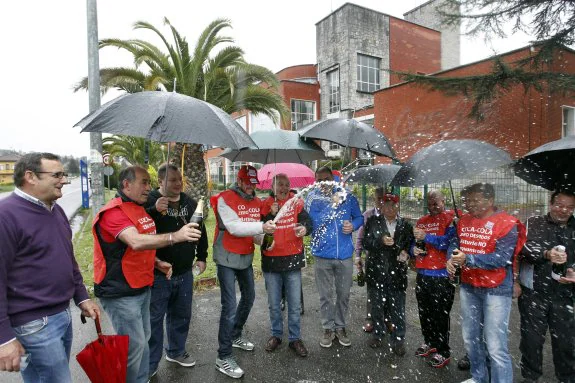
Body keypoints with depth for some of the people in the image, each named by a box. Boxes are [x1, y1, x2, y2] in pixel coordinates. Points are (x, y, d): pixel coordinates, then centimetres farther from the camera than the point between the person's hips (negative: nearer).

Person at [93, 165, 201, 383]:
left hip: (141, 287, 9)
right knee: (134, 346, -1)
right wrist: (174, 237, -46)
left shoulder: (140, 209, 11)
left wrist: (156, 262, 6)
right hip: (120, 292, -9)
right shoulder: (114, 211, -20)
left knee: (143, 340, 19)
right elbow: (136, 242, -37)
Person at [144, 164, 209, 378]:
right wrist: (154, 211, -34)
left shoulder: (190, 203, 6)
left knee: (182, 315, 19)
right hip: (158, 274, -5)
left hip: (185, 273, 6)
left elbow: (201, 231, 16)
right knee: (154, 319, 7)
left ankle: (176, 351, 40)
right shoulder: (149, 201, -11)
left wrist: (201, 257, 13)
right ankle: (150, 364, 24)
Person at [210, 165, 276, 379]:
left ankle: (235, 336, 42)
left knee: (249, 296, 20)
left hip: (246, 257, 8)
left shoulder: (256, 201, 6)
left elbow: (253, 229, 8)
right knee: (230, 306, -7)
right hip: (227, 258, -8)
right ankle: (223, 357, 7)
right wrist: (261, 227, -33)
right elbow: (234, 227, -26)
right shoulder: (225, 199, -14)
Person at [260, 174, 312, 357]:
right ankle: (276, 335, 34)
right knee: (274, 304, 14)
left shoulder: (296, 202, 1)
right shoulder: (265, 205, 1)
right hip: (271, 261, 1)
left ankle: (295, 338, 25)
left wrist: (305, 228, -29)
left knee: (295, 304, 8)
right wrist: (271, 215, -17)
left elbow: (307, 220, -7)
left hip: (292, 260, 0)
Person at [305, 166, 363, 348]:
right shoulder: (312, 197, -2)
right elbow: (315, 221, -10)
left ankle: (340, 327, 32)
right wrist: (332, 204, -18)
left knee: (343, 294, 14)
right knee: (325, 295, 11)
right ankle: (328, 328, 29)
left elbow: (359, 217, 7)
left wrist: (353, 225, -11)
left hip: (345, 254, 1)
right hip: (322, 254, -1)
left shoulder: (347, 195, 1)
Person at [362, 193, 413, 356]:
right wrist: (381, 241, -21)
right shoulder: (373, 221, 1)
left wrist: (406, 253, -12)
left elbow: (410, 244, 9)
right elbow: (366, 243, -5)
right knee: (377, 305, 14)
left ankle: (398, 340, 19)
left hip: (397, 272, 0)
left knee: (398, 308, 5)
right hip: (376, 271, 0)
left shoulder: (405, 225, 4)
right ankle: (378, 334, 31)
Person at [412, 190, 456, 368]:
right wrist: (414, 249, 0)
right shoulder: (422, 221, 14)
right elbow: (414, 242, 21)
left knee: (440, 315, 4)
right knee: (424, 312, 17)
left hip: (441, 275, -6)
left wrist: (426, 237, -18)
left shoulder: (451, 217, -7)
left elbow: (450, 241, -20)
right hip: (422, 274, 7)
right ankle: (429, 343, 37)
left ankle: (443, 352, 21)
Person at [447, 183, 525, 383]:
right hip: (468, 287, 7)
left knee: (495, 346, -5)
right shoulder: (464, 221, 7)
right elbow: (454, 243, 9)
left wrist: (468, 259, -27)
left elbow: (501, 258, -20)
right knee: (470, 338, 19)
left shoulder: (507, 224, -14)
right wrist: (451, 258, -12)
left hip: (496, 290, -7)